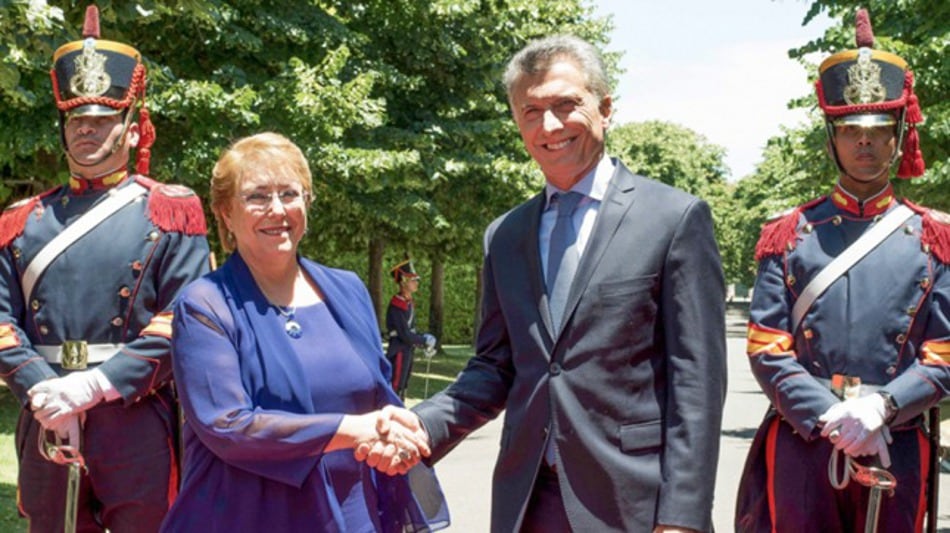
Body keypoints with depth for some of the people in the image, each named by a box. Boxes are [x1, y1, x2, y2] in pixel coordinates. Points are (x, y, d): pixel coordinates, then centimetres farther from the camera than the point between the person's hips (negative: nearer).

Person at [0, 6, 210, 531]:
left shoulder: (170, 211, 1)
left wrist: (96, 385, -17)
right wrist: (43, 391, -13)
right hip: (46, 423, 3)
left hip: (137, 420, -3)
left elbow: (182, 321, -9)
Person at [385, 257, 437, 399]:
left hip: (407, 351, 10)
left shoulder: (409, 303, 12)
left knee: (402, 389, 15)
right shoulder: (396, 306, -18)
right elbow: (405, 335, -21)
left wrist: (426, 342, 4)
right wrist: (426, 340, -11)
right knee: (395, 391, -7)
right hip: (398, 353, -9)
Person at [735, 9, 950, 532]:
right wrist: (832, 419, -14)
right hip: (800, 446, -1)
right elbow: (767, 350, -2)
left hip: (896, 449, 1)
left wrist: (880, 407, -17)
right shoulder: (788, 235, 3)